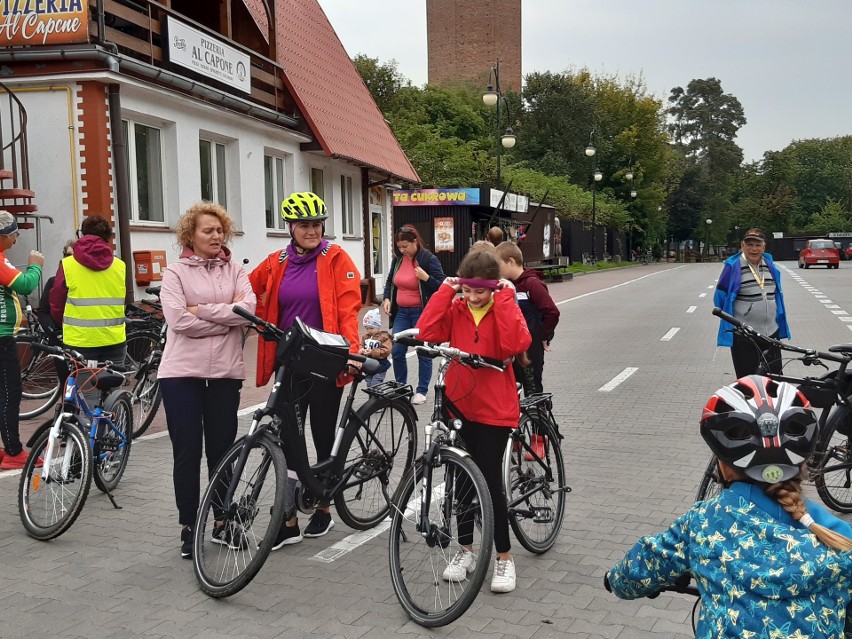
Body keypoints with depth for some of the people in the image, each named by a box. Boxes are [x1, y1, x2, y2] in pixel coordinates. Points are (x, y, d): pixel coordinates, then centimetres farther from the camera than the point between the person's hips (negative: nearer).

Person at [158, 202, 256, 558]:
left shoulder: (235, 271, 9)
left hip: (225, 372, 2)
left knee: (222, 450, 9)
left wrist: (202, 309, -13)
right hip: (183, 372, -2)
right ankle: (188, 527, 16)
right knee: (187, 452, 3)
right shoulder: (175, 272, 0)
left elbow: (248, 309, -9)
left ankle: (222, 523, 23)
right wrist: (228, 316, -9)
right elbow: (179, 320, -14)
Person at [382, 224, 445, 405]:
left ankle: (421, 391, 14)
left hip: (421, 313, -5)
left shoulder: (429, 259, -10)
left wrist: (426, 278, -25)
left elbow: (442, 286, -9)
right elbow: (390, 281, 21)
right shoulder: (398, 259, 7)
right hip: (401, 312, 5)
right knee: (397, 351, 2)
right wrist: (387, 298, 5)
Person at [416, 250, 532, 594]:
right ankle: (465, 549, 29)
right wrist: (444, 291, -13)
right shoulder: (455, 310, 2)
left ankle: (504, 558, 14)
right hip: (459, 405, 4)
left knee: (490, 481, -2)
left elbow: (516, 344, -25)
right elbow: (426, 333, -15)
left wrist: (505, 298, -21)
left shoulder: (504, 308, -5)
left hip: (494, 410, -3)